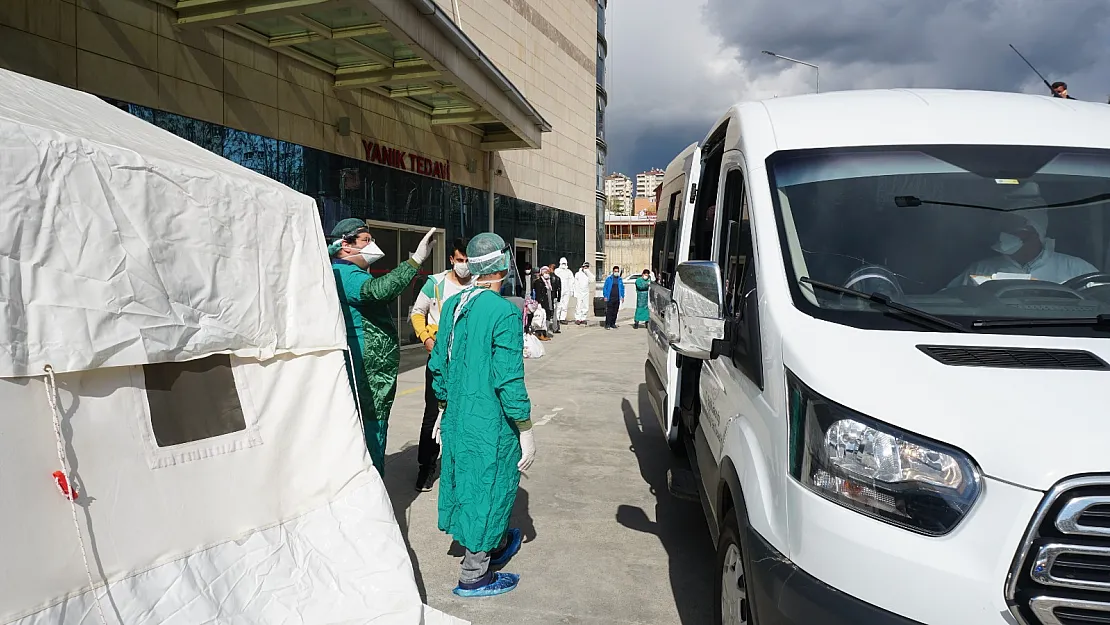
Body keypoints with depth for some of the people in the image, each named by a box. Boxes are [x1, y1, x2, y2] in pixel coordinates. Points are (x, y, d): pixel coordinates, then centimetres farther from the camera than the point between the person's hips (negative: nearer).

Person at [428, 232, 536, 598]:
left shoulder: (452, 305, 3)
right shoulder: (505, 313, -20)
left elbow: (438, 364, 10)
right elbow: (508, 380, -21)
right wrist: (525, 430, -13)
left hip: (457, 417, 8)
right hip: (491, 423, -8)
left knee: (468, 481, 22)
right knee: (489, 488, 7)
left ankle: (496, 546, 45)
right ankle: (474, 577, 21)